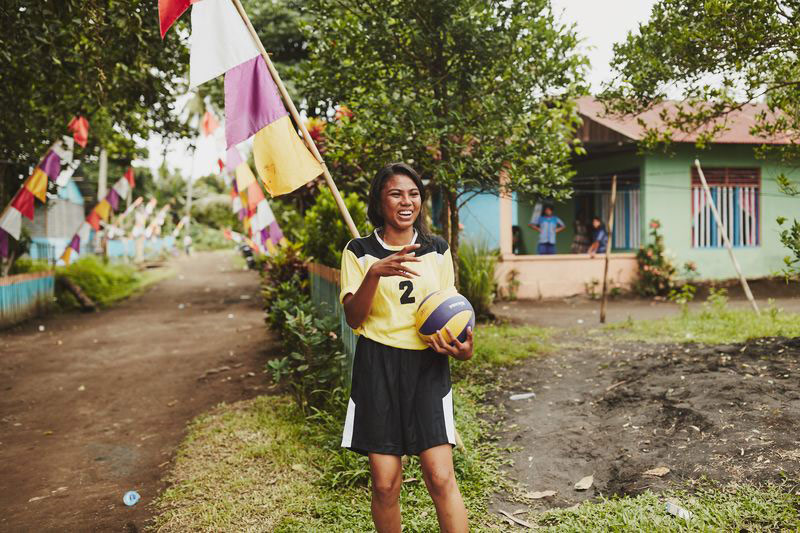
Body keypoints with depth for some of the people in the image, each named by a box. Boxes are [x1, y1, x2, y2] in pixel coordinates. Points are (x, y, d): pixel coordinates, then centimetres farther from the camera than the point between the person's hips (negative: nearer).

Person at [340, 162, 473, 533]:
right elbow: (353, 318, -6)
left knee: (440, 477, -7)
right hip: (378, 367, -1)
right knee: (385, 483, 1)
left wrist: (461, 346, -6)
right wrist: (375, 273, -23)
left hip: (428, 366, 2)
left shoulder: (437, 250, 9)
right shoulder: (359, 252, 1)